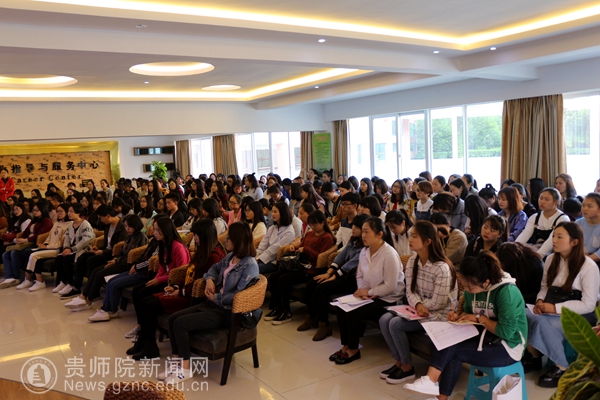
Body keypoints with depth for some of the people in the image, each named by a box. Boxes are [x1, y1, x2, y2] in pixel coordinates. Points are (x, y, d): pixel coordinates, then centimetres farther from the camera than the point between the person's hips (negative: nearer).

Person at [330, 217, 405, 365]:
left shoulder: (389, 254, -22)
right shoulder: (364, 251, 3)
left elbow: (390, 286, -23)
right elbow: (360, 275, 11)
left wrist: (368, 292, -15)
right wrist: (362, 291, -8)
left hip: (387, 299, -8)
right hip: (368, 295, 8)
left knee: (353, 313, -22)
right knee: (341, 307, -10)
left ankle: (353, 350, -1)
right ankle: (346, 346, 4)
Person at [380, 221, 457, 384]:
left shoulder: (442, 268, -24)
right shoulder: (412, 262, 0)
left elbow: (437, 303, -22)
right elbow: (410, 292, -1)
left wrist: (419, 305, -9)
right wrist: (418, 305, -22)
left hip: (440, 314, -7)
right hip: (419, 309, 8)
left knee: (396, 324, -22)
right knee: (384, 319, -12)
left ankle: (407, 367, 0)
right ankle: (399, 361, 5)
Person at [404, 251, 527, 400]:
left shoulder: (507, 292, -25)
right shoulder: (471, 290, -4)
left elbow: (506, 332, -25)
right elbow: (468, 312, 13)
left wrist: (480, 318, -19)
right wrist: (459, 318, -9)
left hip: (508, 348, -6)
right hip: (485, 339, 7)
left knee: (450, 349, -21)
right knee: (451, 355, -21)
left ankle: (430, 381, -8)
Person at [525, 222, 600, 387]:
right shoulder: (551, 259, 4)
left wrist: (556, 308, -22)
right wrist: (540, 301, -9)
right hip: (552, 310, 6)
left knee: (544, 324, -33)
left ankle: (561, 369, -11)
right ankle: (533, 356, 0)